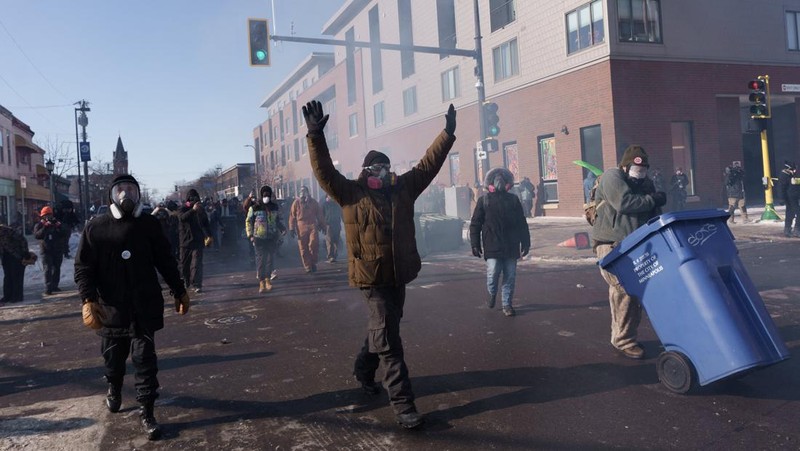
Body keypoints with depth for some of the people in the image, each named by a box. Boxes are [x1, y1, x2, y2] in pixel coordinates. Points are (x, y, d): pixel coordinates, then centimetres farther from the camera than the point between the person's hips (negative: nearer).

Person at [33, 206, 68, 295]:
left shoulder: (57, 223, 10)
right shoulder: (39, 225, 3)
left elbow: (66, 234, 3)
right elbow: (36, 235, -15)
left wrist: (59, 227, -13)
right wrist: (45, 227, -23)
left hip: (58, 250, 4)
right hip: (46, 251, -4)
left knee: (56, 269, 10)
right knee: (48, 269, -12)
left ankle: (54, 286, 21)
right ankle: (48, 289, -16)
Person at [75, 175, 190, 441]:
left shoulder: (149, 224, 2)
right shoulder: (96, 228, -2)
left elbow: (165, 261, 8)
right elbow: (83, 268, -4)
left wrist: (179, 291, 9)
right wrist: (88, 300, -16)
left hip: (145, 307, 0)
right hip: (111, 309, 1)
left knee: (145, 360, 0)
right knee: (113, 358, 17)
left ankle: (146, 413, 9)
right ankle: (114, 389, 48)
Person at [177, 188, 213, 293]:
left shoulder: (200, 209, 7)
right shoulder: (183, 209, 0)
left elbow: (205, 223, 13)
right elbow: (182, 217, -22)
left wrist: (209, 235, -1)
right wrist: (193, 210, -36)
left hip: (198, 241, 0)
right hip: (185, 241, 0)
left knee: (197, 263, -9)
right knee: (184, 264, 10)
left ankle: (197, 285, -13)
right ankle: (186, 281, 27)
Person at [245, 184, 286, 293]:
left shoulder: (275, 207, 9)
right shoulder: (254, 207, -1)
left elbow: (279, 220, 19)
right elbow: (248, 221, 4)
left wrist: (283, 229, 1)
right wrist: (250, 235, -4)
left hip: (272, 237, 3)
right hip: (259, 238, -3)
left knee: (271, 259, 5)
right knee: (261, 259, -5)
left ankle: (267, 278, 21)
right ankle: (262, 282, -2)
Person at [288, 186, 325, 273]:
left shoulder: (313, 201, 13)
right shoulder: (296, 202, 6)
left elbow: (319, 214, 17)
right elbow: (292, 215, 4)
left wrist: (322, 225, 14)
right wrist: (292, 228, -1)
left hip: (312, 225, 1)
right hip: (301, 227, -1)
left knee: (314, 243, -15)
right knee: (303, 248, -1)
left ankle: (313, 263, 4)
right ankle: (308, 267, 6)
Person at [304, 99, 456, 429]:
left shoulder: (403, 189, 9)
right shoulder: (351, 194, -3)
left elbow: (428, 164, 13)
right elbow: (324, 171, -11)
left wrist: (448, 133, 10)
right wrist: (316, 136, -23)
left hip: (399, 274, 6)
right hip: (372, 276, -6)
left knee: (383, 330, 22)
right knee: (388, 340, -6)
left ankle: (363, 369, 47)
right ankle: (403, 404, -2)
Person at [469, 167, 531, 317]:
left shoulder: (513, 200, 10)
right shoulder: (484, 201, 4)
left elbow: (522, 223, 12)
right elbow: (475, 223, 2)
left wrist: (525, 243, 7)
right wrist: (475, 244, -4)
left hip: (511, 247, 2)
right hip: (492, 246, -2)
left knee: (510, 277, 5)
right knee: (493, 273, -9)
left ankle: (507, 304, 17)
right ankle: (492, 293, 22)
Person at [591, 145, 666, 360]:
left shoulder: (645, 183, 16)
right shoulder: (612, 177, -8)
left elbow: (653, 213, 14)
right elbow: (624, 202, -23)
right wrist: (652, 200, -12)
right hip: (611, 245, -8)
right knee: (625, 290, -14)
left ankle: (622, 335, 19)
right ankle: (623, 340, -4)